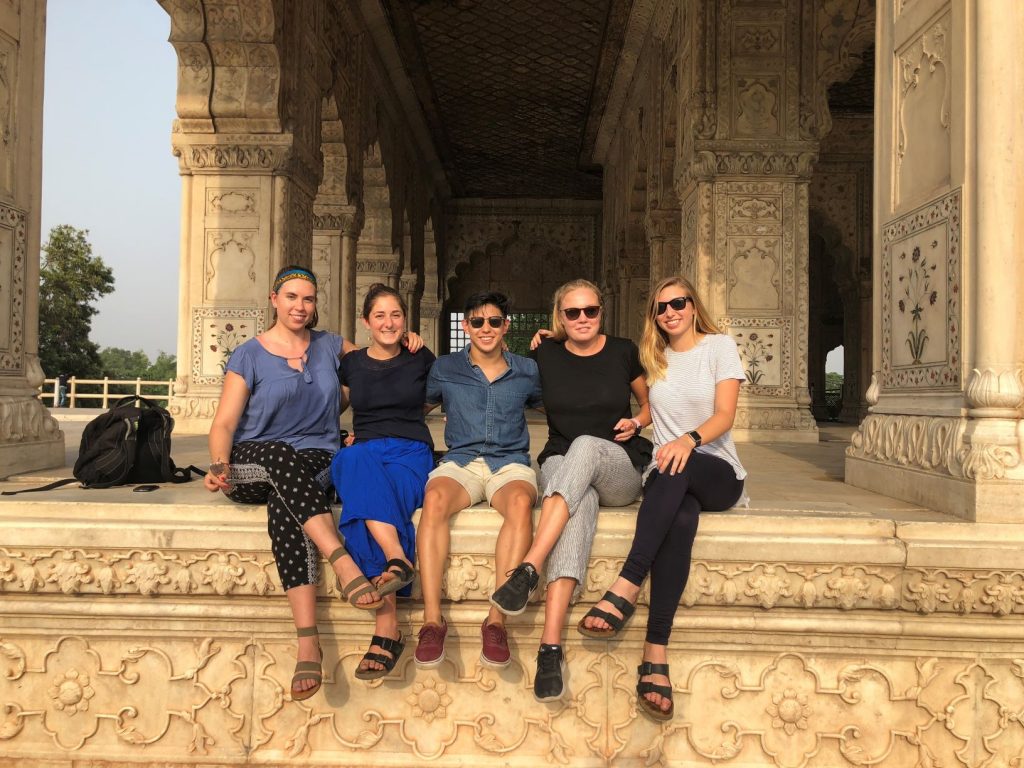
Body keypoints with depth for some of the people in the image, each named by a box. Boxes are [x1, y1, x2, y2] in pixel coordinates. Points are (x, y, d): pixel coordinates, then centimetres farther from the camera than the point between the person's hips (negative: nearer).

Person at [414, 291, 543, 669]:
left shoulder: (526, 371, 15)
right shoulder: (444, 369, 14)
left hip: (510, 463, 0)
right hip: (461, 462, 0)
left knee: (520, 502, -37)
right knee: (435, 499, -36)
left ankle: (496, 620, -35)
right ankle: (432, 619, -36)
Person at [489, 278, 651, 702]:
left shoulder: (624, 352, 6)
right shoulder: (546, 354, 8)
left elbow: (652, 404, 19)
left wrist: (636, 422, 0)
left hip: (619, 468, 0)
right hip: (560, 464, 0)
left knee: (585, 446, -37)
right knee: (581, 501, -38)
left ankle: (528, 570, -47)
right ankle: (550, 646, -50)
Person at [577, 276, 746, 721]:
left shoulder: (719, 346, 5)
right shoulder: (651, 357, 17)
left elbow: (725, 415, -6)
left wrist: (690, 439, -30)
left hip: (719, 475, -1)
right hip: (668, 477, 2)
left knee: (680, 470, -40)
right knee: (681, 517, -37)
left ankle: (626, 588, -44)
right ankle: (657, 654, -45)